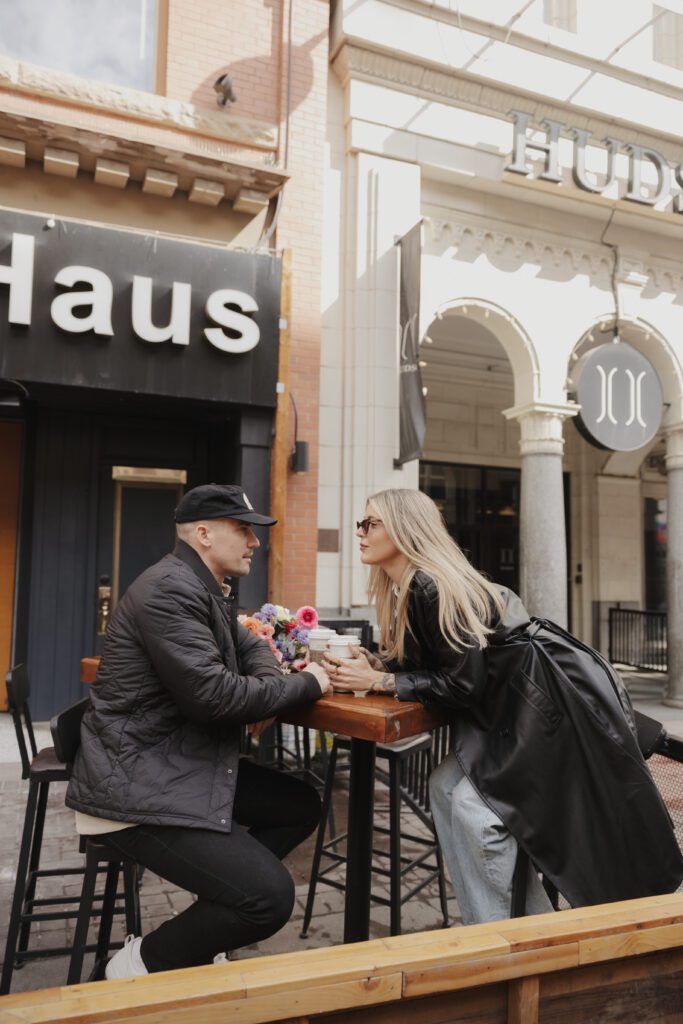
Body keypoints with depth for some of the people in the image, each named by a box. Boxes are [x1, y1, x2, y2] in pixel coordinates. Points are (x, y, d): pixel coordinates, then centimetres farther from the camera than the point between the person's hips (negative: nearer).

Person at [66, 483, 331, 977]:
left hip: (190, 764, 11)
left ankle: (198, 929, 21)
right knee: (272, 898, -16)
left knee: (301, 806, 13)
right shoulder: (170, 590, -22)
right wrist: (305, 684, -14)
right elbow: (213, 695, -28)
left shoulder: (203, 588, 11)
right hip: (140, 788, -11)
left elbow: (248, 644, 23)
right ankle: (142, 963, 8)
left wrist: (272, 680, -1)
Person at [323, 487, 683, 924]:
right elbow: (421, 662, 9)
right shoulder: (406, 588, 6)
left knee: (475, 805, -12)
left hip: (562, 702, -9)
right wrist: (368, 663, -6)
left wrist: (378, 681, -20)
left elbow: (463, 682, -24)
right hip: (516, 705, 9)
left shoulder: (432, 585, -23)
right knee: (447, 786, 4)